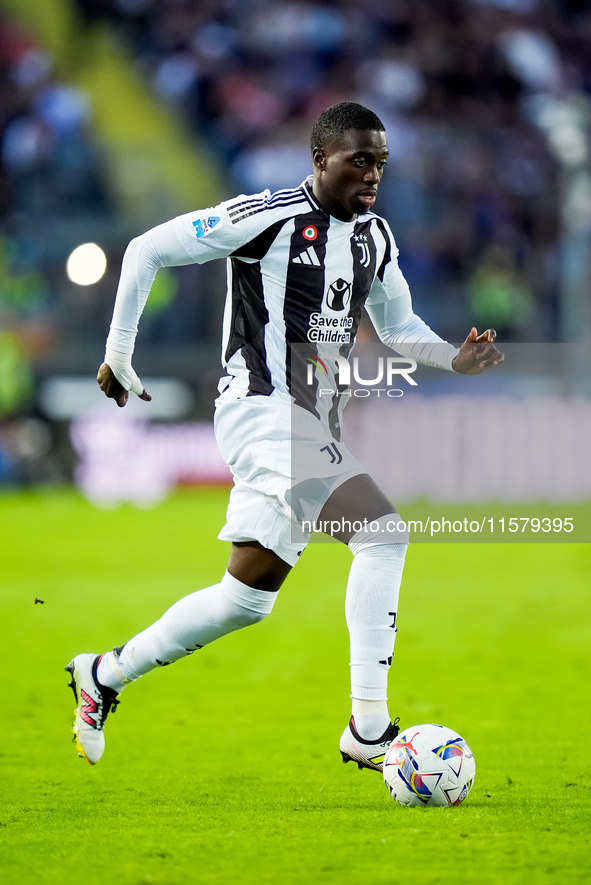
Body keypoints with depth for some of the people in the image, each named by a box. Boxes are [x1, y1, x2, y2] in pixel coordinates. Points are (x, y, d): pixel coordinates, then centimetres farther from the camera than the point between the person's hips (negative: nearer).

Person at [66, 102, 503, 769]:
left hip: (316, 428, 9)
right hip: (266, 409, -8)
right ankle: (368, 730, -22)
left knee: (250, 593, 8)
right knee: (382, 531, -22)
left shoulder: (375, 236, 13)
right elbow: (147, 250, -6)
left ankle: (104, 675, 24)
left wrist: (455, 358, 5)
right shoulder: (268, 216, -10)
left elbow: (397, 325, 26)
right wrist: (119, 355, -2)